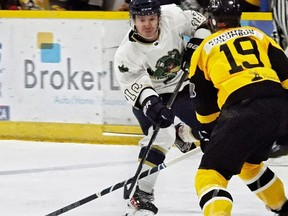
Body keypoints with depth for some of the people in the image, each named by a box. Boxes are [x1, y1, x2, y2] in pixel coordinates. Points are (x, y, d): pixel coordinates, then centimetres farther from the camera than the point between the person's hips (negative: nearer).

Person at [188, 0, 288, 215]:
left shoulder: (204, 49, 20)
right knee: (249, 163, 32)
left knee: (210, 174, -6)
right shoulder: (258, 36, 27)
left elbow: (204, 103, 23)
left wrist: (210, 131, 37)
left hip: (243, 110, -5)